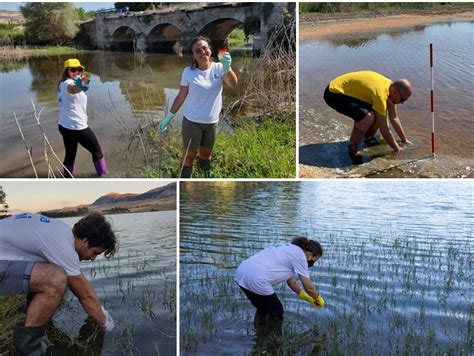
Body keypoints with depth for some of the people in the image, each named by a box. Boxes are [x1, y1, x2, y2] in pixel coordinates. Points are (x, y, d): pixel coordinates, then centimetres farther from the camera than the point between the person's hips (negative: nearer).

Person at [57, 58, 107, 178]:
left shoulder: (62, 84, 10)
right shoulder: (68, 83, -21)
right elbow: (72, 88, -48)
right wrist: (79, 87, -70)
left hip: (64, 126, 9)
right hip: (77, 127, -9)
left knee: (70, 155, 18)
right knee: (96, 151, 7)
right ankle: (103, 176, 16)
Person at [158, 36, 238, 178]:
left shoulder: (219, 68, -9)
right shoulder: (188, 72, -12)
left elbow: (233, 84, -28)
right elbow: (181, 97, -3)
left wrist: (227, 68, -48)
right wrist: (169, 117, -2)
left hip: (212, 122, 2)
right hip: (192, 121, -2)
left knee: (206, 154, 19)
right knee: (189, 155, 9)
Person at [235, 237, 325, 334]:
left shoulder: (289, 250, 22)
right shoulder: (299, 255, -3)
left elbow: (291, 281, 31)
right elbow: (309, 287, 1)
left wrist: (309, 298, 36)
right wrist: (318, 299, 20)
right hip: (256, 281, -9)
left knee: (263, 308, 29)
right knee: (276, 313, 12)